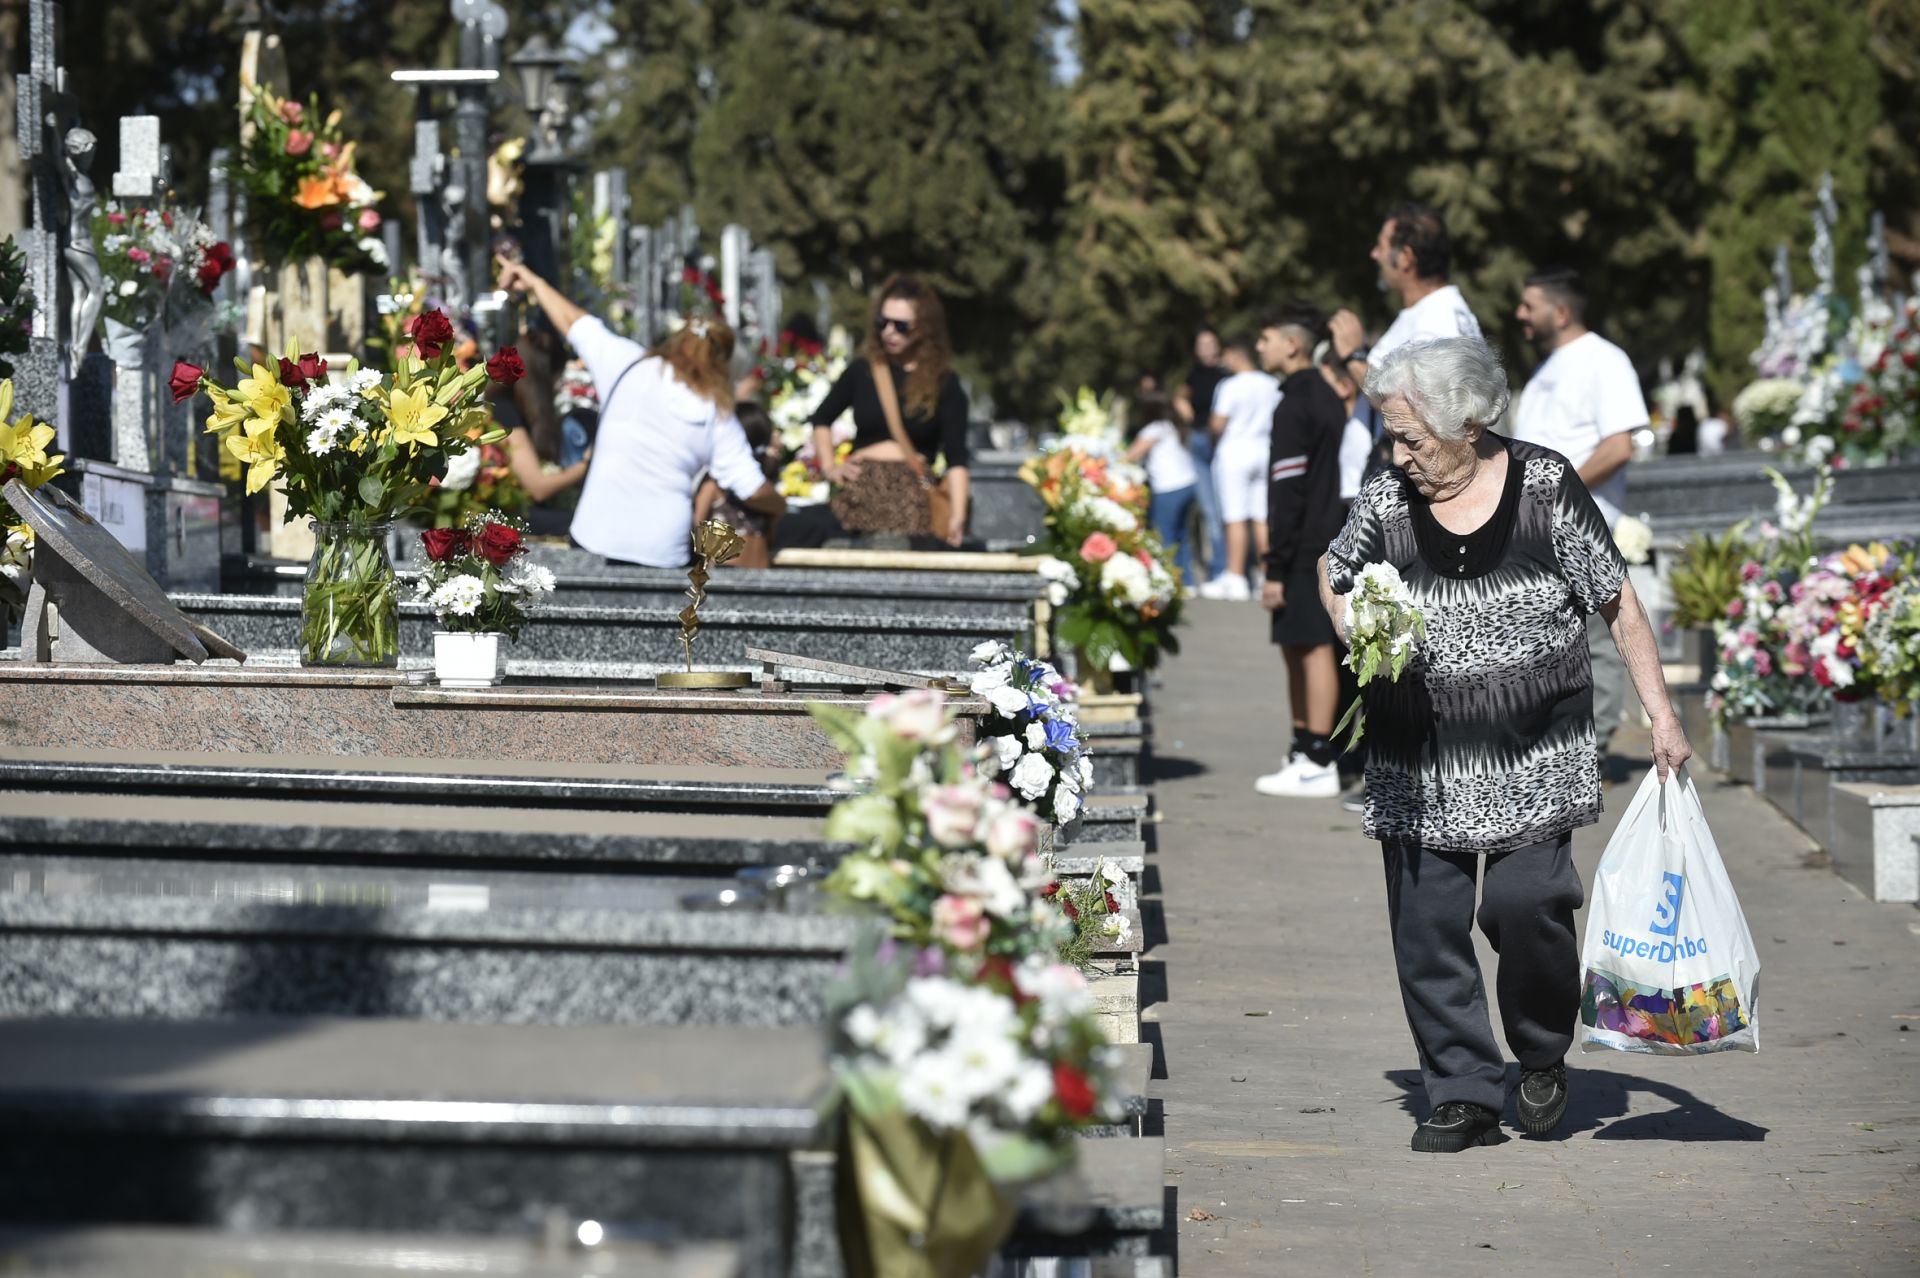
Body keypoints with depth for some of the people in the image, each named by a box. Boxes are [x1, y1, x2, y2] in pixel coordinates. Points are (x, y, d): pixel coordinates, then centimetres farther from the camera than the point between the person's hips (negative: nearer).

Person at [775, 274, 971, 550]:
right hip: (860, 492, 2)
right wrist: (829, 466, 14)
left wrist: (958, 515, -12)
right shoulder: (861, 372, 15)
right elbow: (821, 420, 31)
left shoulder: (944, 384, 8)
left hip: (913, 497, -2)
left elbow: (956, 458, 1)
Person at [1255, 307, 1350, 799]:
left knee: (1311, 647, -8)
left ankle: (1318, 764, -7)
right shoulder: (1327, 399, 15)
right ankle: (1304, 751, 21)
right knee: (1298, 647, 15)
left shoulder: (1295, 406, -15)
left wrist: (1276, 568, -18)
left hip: (1303, 550, -10)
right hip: (1324, 547, 10)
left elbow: (1288, 493, -19)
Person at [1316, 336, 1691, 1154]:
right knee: (1426, 926, 0)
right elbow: (1334, 575, 20)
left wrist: (1661, 716, -1)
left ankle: (1543, 1055, 13)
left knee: (1524, 904, -14)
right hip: (1418, 765, 2)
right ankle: (1465, 1094, 12)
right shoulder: (1384, 504, -2)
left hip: (1534, 758, -2)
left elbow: (1617, 602, 0)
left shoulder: (1546, 487, -7)